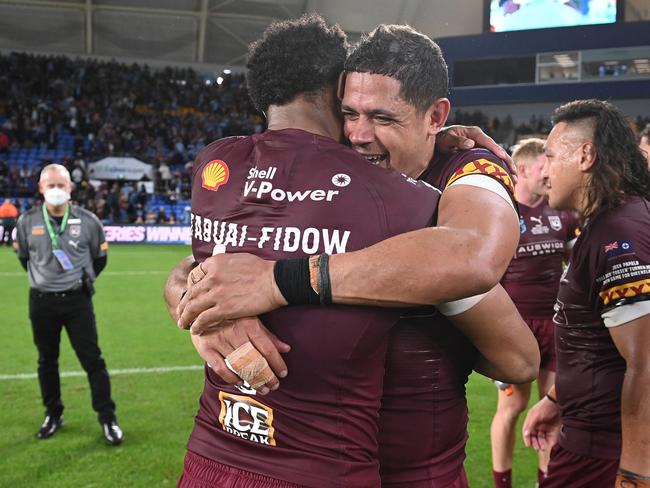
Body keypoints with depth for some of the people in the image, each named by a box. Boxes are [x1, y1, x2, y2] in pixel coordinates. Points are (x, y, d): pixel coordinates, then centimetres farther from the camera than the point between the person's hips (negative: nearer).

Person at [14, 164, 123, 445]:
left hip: (77, 299, -2)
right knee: (47, 361, 13)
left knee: (92, 360, -1)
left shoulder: (87, 221, -6)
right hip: (41, 302, 2)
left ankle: (108, 419, 7)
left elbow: (100, 258, 9)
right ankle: (53, 415, 29)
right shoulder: (27, 222, -4)